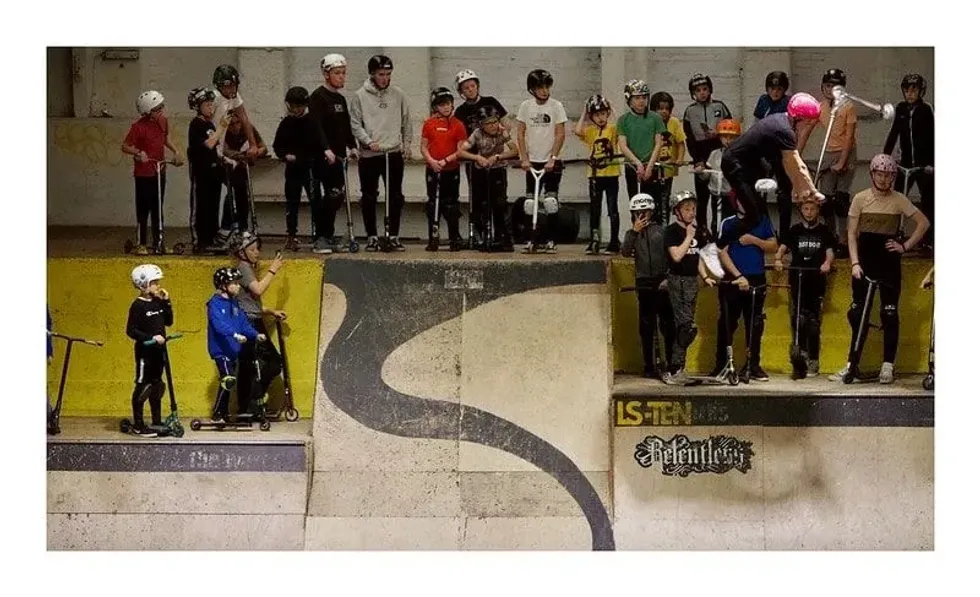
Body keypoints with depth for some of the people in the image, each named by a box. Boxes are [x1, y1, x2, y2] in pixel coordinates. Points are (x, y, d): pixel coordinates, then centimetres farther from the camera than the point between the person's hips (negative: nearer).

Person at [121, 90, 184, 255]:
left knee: (158, 208, 14)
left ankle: (158, 243, 21)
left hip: (160, 170, 7)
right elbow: (125, 146, -17)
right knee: (144, 208, -1)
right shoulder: (139, 126, -18)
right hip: (143, 173, -7)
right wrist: (138, 153, -33)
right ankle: (140, 244, 8)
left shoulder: (163, 121, 3)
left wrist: (175, 151, 5)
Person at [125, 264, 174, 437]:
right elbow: (131, 330, -16)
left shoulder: (158, 302, 8)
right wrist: (151, 338, -23)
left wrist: (166, 302, 0)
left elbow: (168, 321, 9)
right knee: (143, 386, -3)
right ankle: (138, 425, 2)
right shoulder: (138, 306, -13)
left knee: (157, 385, 14)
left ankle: (156, 421, 24)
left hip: (158, 351, 8)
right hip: (144, 352, -7)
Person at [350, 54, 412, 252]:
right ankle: (372, 237, 13)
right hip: (369, 155, -1)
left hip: (394, 153, 1)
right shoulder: (360, 96, -1)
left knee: (395, 197, 2)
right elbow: (355, 125, -3)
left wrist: (407, 144, 4)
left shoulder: (398, 95, 7)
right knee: (369, 198, 4)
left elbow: (406, 122, 13)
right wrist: (369, 141, -16)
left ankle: (393, 237, 9)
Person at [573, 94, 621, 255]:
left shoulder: (612, 128, 0)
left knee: (613, 210, 2)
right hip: (595, 175, 3)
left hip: (611, 174, -3)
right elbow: (577, 130, -16)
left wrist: (613, 113, -11)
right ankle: (593, 242, 13)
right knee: (594, 210, 7)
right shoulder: (590, 131, 4)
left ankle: (614, 243, 7)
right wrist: (583, 113, -4)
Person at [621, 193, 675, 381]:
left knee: (668, 324, -5)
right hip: (644, 283, 1)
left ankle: (670, 364, -1)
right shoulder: (632, 234, 11)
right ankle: (649, 366, 8)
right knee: (647, 327, 3)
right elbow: (625, 252, -7)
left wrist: (668, 277, -7)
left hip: (663, 283, -1)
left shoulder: (660, 230, 7)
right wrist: (635, 231, -13)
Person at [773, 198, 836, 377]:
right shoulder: (794, 231, 12)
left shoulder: (824, 231, 10)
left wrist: (827, 263, -20)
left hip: (817, 282, -1)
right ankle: (802, 353, 4)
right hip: (797, 281, 1)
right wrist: (778, 259, -19)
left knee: (813, 322, -1)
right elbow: (782, 247, 3)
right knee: (798, 319, -12)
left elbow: (830, 252, 2)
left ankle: (813, 363, 5)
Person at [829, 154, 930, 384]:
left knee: (889, 314, 0)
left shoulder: (899, 200, 0)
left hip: (889, 264, -1)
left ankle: (888, 366, 5)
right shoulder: (861, 199, 2)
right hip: (864, 263, 1)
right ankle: (852, 365, 9)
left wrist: (905, 246, -3)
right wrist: (855, 263, -8)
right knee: (858, 314, 3)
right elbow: (851, 233, 1)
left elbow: (923, 223, 5)